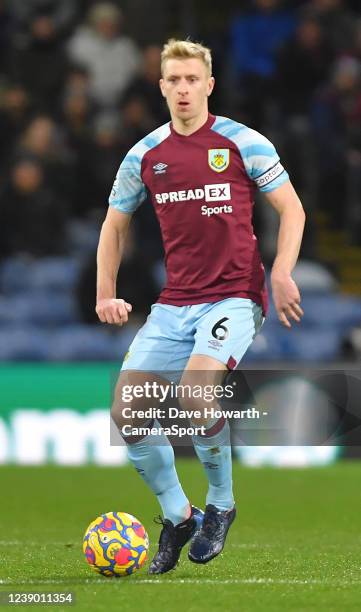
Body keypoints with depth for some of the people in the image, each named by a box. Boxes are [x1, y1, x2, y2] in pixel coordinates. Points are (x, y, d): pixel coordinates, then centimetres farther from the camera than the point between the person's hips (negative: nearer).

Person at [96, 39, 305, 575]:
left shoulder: (242, 143, -3)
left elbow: (292, 209, 1)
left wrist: (281, 275, -12)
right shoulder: (144, 156, 8)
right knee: (125, 409, -10)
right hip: (174, 304, 5)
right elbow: (115, 224, 20)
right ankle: (177, 516, 11)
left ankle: (220, 506, -2)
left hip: (234, 298, -5)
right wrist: (106, 295, 9)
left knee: (196, 396, -28)